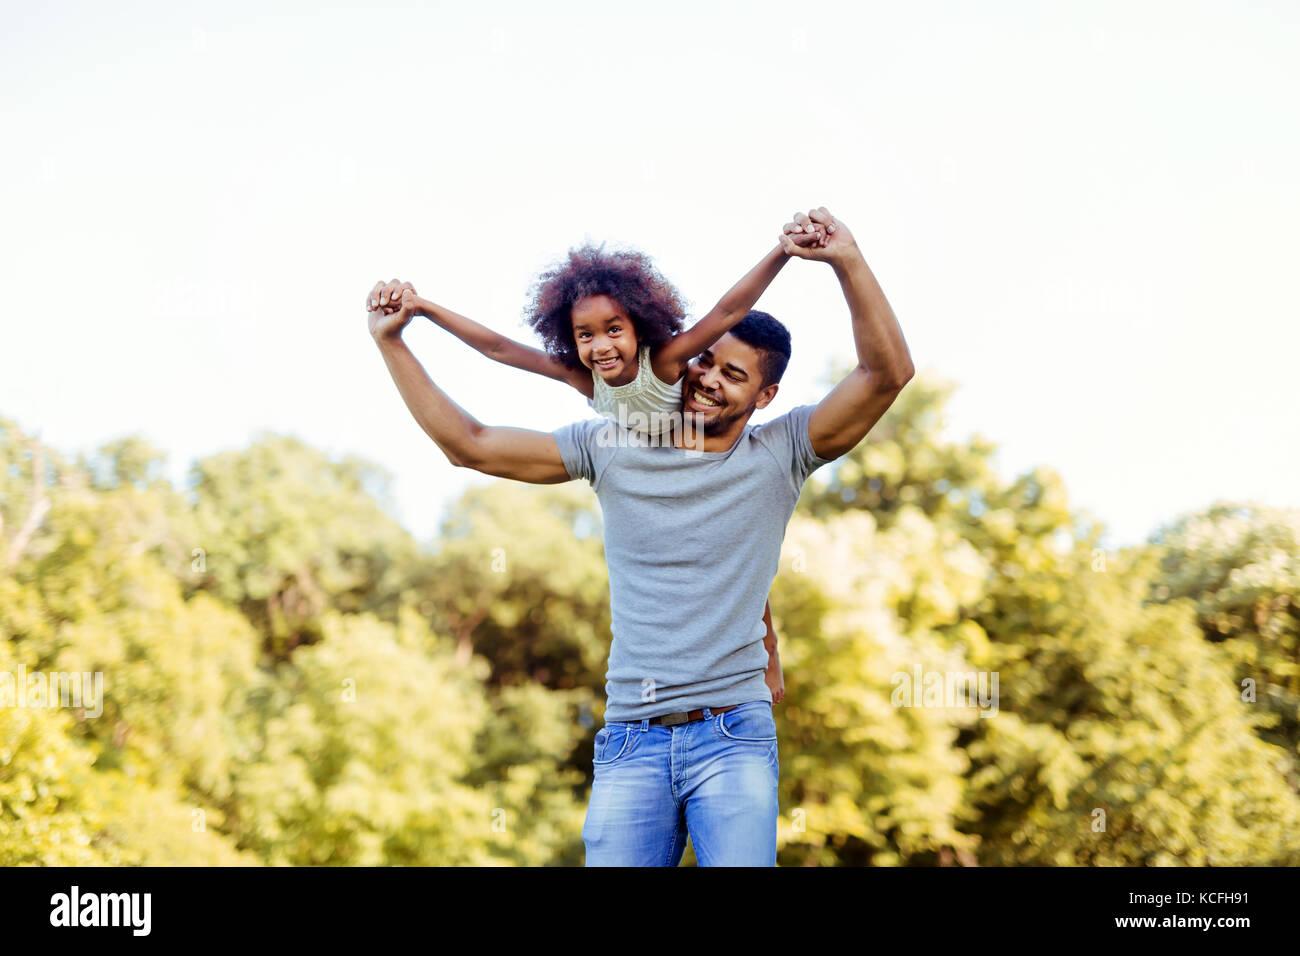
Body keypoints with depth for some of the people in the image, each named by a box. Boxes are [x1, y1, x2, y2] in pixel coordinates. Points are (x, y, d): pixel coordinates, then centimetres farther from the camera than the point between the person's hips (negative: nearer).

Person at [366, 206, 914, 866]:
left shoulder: (779, 453, 4)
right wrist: (390, 342, 8)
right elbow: (468, 446, 10)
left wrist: (846, 260, -19)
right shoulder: (611, 448, 9)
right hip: (631, 742, 2)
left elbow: (888, 371, -8)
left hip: (733, 738, -2)